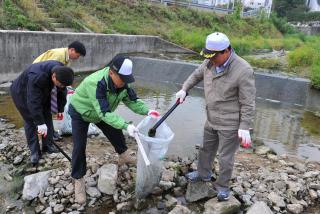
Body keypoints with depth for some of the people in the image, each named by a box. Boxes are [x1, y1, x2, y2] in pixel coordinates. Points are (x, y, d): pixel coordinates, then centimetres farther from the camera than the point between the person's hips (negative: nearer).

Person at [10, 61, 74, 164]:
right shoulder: (36, 77, -43)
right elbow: (33, 102, -43)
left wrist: (60, 109, -3)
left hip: (42, 92, 6)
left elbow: (62, 92, -8)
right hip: (22, 94, -6)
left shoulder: (61, 71, -23)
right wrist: (40, 123, -42)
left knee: (47, 117, 3)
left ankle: (48, 145, 14)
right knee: (30, 121, -7)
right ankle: (34, 151, 2)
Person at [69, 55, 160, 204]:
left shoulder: (122, 82, -22)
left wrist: (147, 111, -29)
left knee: (116, 133, 13)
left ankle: (124, 157, 39)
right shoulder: (96, 84, -44)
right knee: (79, 147, -8)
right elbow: (104, 113, -46)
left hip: (101, 112, 6)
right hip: (80, 112, -6)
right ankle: (78, 180, 9)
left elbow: (132, 100, -12)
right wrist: (126, 125, -55)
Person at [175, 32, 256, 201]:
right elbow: (196, 75, 16)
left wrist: (244, 127, -19)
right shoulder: (210, 62, -5)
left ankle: (222, 185, 32)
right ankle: (204, 173, 48)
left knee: (225, 157, 9)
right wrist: (184, 89, 6)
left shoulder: (243, 70, -24)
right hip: (211, 120, 7)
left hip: (230, 124, -7)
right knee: (207, 148, 24)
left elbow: (248, 103, -19)